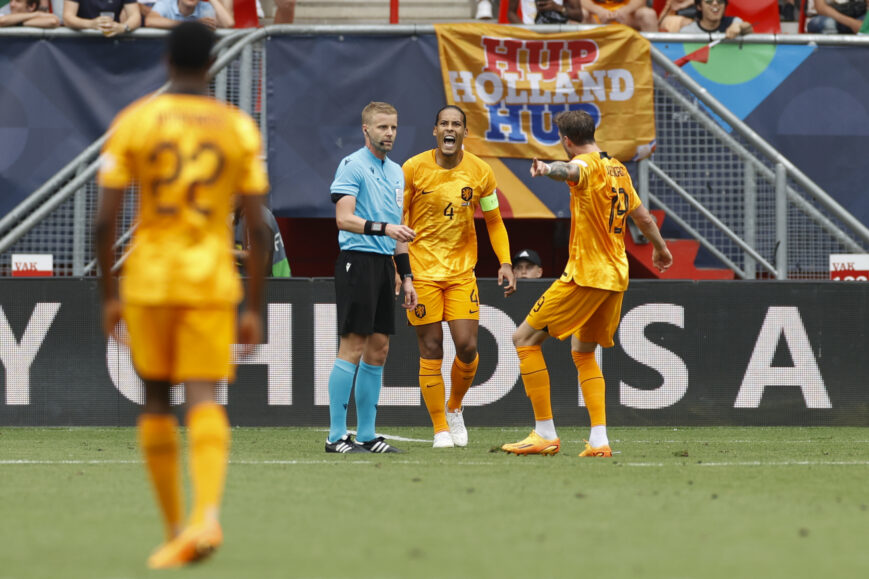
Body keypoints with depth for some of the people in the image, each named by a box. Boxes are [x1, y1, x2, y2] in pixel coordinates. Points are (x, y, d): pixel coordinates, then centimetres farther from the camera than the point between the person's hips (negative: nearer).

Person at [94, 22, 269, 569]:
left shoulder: (133, 122, -2)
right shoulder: (240, 128, 2)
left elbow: (105, 219, -5)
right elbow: (259, 227, 1)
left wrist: (108, 295, 6)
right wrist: (255, 308, 6)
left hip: (149, 280, 0)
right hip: (213, 282, 0)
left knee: (157, 399, 15)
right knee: (204, 399, -6)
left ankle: (174, 527, 17)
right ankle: (207, 514, -29)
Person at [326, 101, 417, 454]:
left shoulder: (396, 172, 18)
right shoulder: (352, 166, -7)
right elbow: (344, 218, -16)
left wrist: (406, 276, 19)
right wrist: (383, 227, -27)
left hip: (385, 264, 8)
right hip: (358, 262, -8)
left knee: (378, 350, 7)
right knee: (352, 348, -9)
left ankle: (366, 434, 12)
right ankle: (336, 436, -6)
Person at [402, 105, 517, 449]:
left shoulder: (480, 172, 0)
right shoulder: (414, 169, -6)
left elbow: (494, 222, 11)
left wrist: (505, 262, -1)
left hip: (462, 271, 2)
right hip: (421, 271, -2)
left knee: (467, 346, -7)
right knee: (431, 350, -2)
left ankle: (454, 409, 21)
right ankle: (440, 429, 8)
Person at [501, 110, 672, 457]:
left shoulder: (588, 164, -10)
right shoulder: (617, 168, 15)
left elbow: (570, 171, -36)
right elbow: (641, 215, 27)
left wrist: (549, 169, -59)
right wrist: (660, 247, 45)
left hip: (586, 275, -9)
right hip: (616, 276, 9)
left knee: (525, 339, -3)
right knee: (583, 353, 21)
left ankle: (545, 434, -6)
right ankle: (599, 440, 8)